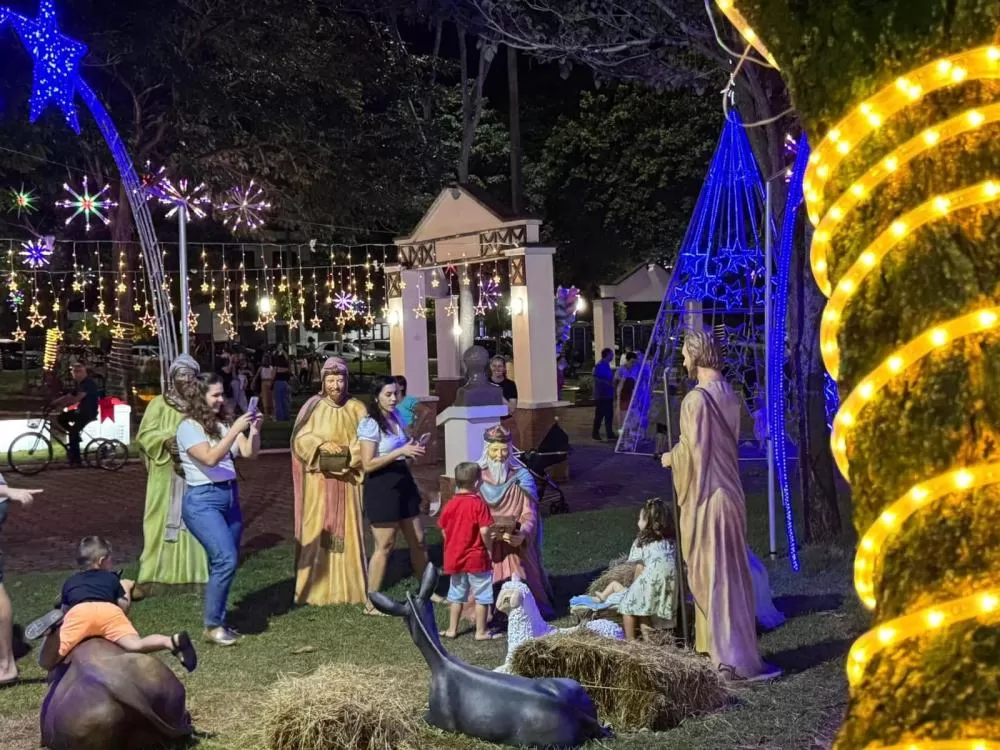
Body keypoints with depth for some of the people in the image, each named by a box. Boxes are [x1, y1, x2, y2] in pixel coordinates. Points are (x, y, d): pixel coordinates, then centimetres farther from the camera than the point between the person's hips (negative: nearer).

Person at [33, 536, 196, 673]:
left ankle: (54, 628, -28)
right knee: (136, 645, -15)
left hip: (78, 612, 0)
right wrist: (125, 589, 50)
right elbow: (124, 606, 29)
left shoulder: (69, 582, 40)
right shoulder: (111, 578, 37)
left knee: (47, 662, 0)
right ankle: (173, 641, -43)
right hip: (109, 610, 0)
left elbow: (63, 610, 38)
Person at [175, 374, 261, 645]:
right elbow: (210, 458, -21)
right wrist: (235, 430, -23)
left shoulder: (224, 424, 9)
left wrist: (254, 430, -13)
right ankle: (212, 626, -7)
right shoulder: (189, 427, -8)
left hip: (229, 496, 7)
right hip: (202, 500, -7)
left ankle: (217, 621, 19)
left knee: (222, 563, 8)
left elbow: (250, 453, 5)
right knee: (226, 560, -17)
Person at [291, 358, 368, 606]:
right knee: (318, 530, -2)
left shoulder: (356, 408, 5)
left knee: (347, 531, 3)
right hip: (319, 479, -1)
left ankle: (349, 587, 9)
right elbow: (299, 439, -3)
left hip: (347, 479, 1)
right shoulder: (313, 407, 1)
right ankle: (316, 587, 4)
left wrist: (350, 452, -17)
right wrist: (321, 444, -19)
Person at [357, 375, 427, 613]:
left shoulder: (395, 417, 9)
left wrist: (412, 450, 2)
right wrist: (400, 451, -23)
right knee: (385, 546, -3)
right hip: (381, 486, -8)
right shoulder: (370, 424, -14)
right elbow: (368, 464, -19)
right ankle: (371, 604, 8)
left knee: (418, 540, 14)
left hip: (403, 481, 8)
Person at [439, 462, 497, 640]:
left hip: (454, 558, 6)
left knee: (456, 595, 18)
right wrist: (489, 547, -4)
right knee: (482, 596, 6)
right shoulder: (479, 504, -15)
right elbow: (484, 531, -20)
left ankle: (452, 629, 24)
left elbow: (443, 531, 5)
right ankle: (481, 631, 9)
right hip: (476, 558, -5)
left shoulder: (450, 504, 1)